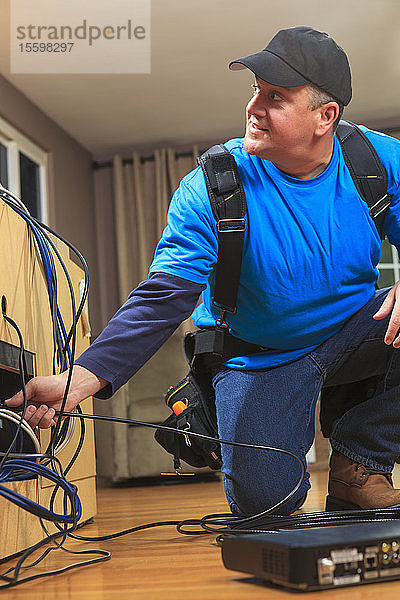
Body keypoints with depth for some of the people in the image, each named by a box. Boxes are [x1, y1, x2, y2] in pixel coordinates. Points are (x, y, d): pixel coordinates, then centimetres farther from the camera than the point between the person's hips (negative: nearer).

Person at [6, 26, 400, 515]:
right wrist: (81, 378, -39)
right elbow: (161, 300, -25)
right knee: (261, 497, -20)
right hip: (263, 357, -3)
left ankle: (359, 460, -4)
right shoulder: (211, 190, -20)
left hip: (356, 328, 3)